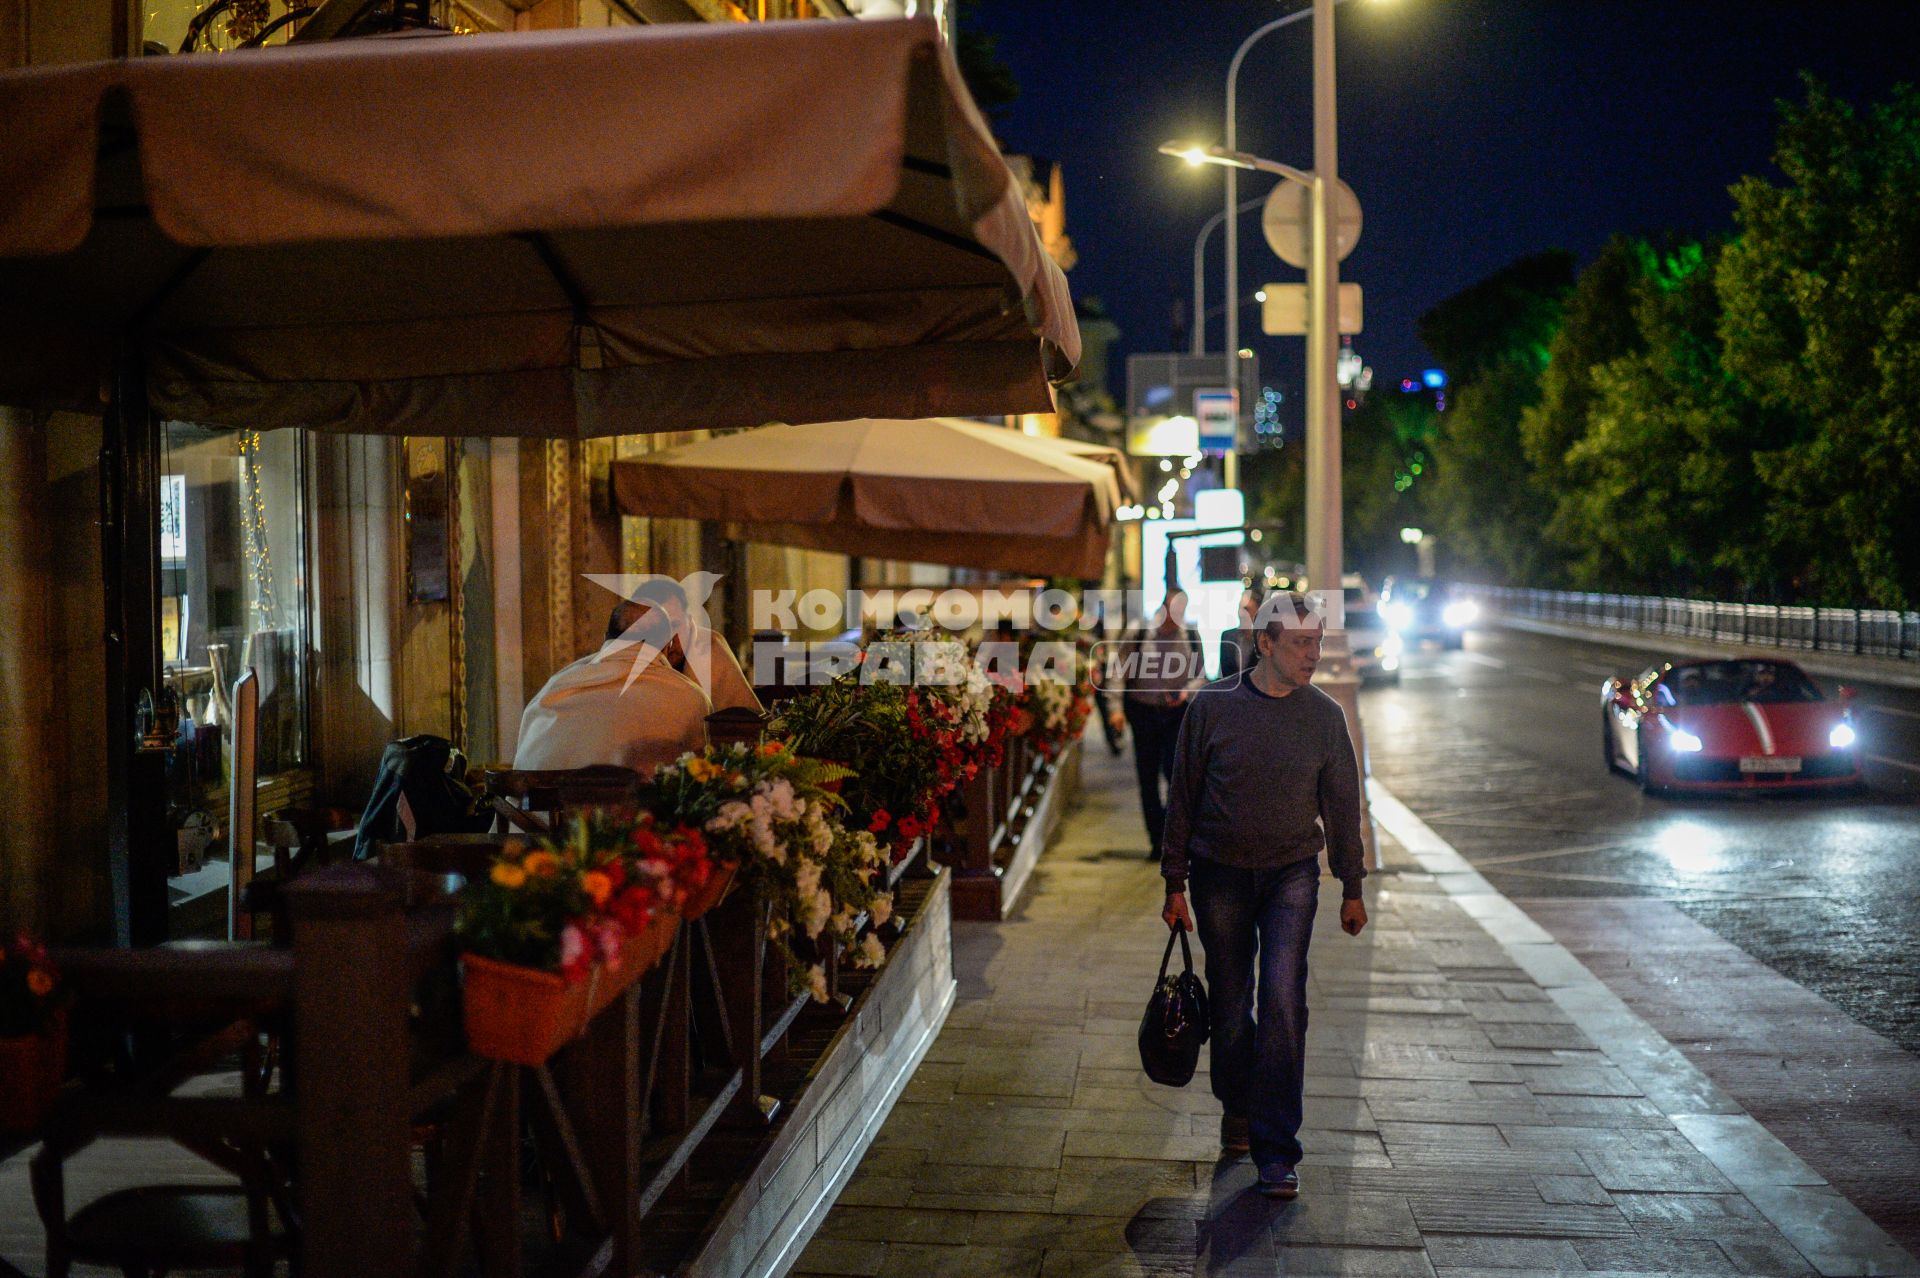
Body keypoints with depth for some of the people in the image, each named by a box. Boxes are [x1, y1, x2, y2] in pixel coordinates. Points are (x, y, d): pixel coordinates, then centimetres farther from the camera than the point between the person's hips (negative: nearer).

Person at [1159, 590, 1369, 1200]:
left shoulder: (1324, 715, -1)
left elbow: (1341, 804, 8)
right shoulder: (1213, 705, -6)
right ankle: (1238, 1106, 36)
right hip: (1220, 875, 0)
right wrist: (1175, 882, 0)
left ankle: (1275, 1148, -6)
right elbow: (1182, 797, 0)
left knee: (1283, 1002, -12)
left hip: (1292, 875, 0)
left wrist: (1352, 888, 11)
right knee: (1230, 1003, 10)